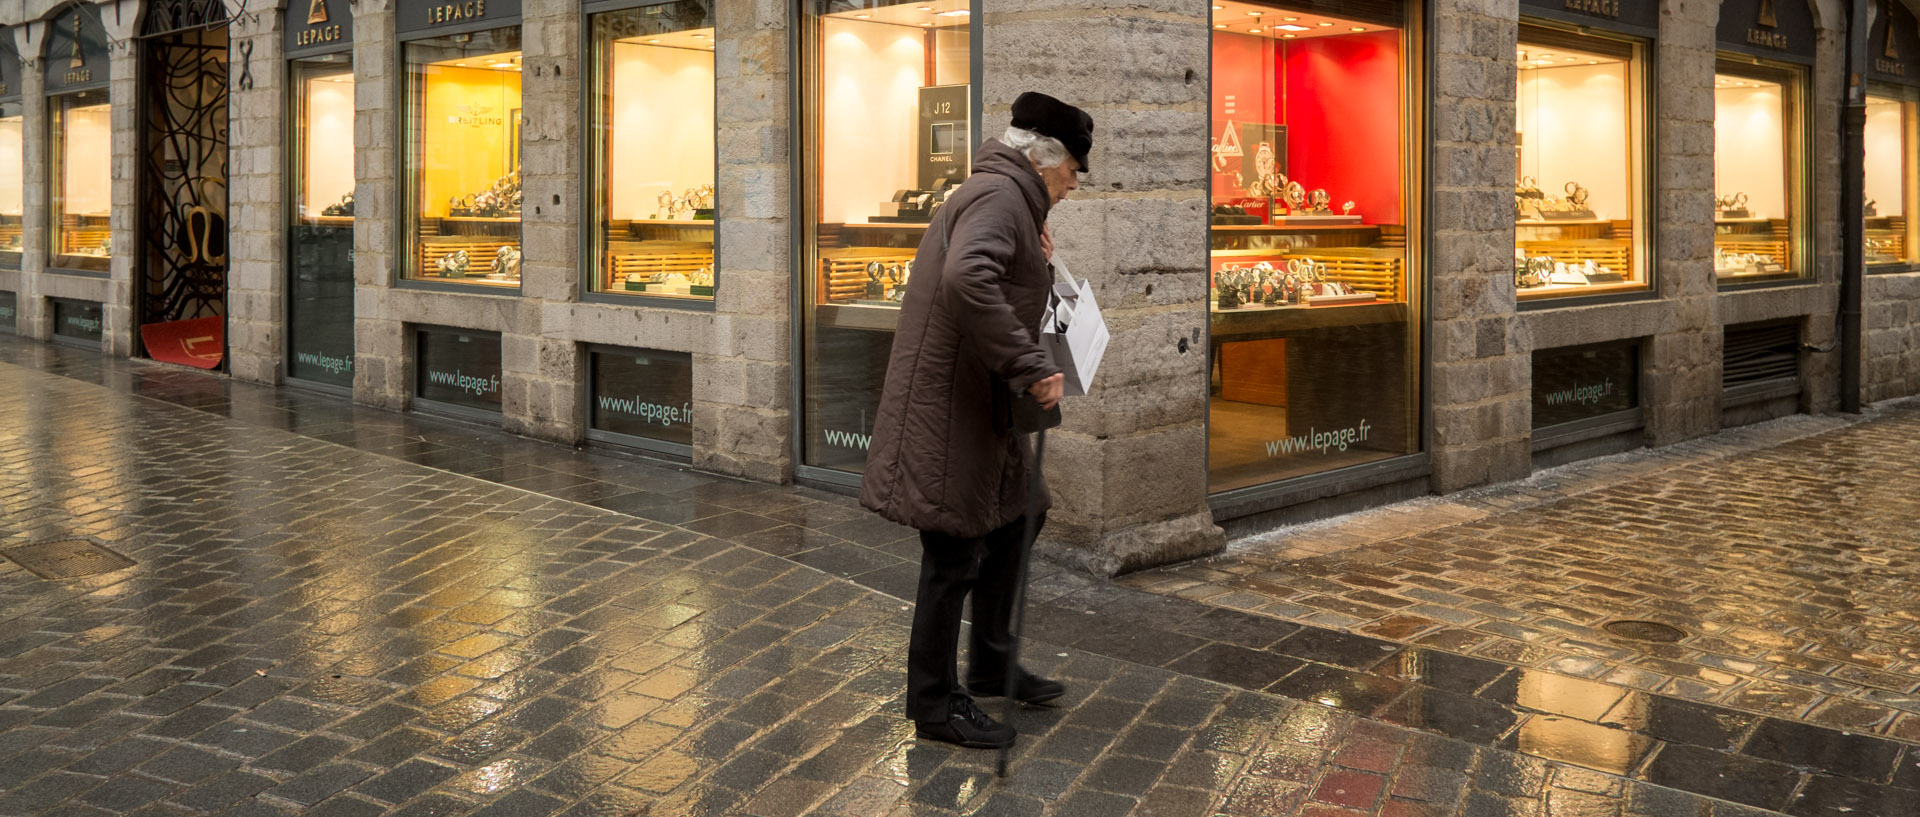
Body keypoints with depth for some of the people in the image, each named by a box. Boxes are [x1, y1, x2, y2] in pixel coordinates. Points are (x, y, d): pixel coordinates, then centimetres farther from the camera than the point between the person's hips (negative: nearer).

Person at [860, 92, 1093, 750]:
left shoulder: (998, 195, 19)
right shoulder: (1000, 195, -16)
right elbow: (966, 280, -36)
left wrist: (1035, 260, 9)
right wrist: (1032, 366, -32)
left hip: (979, 404, 11)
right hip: (945, 407, -11)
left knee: (1012, 520, 21)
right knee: (954, 555, -2)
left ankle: (991, 665, 36)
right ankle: (934, 704, 12)